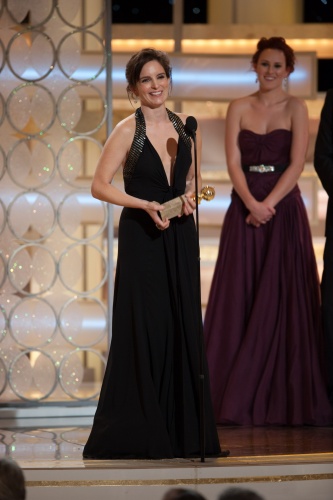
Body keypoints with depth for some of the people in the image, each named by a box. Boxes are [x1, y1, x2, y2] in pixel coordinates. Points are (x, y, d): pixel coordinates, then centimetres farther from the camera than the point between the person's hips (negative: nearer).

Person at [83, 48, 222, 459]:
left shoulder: (185, 126, 8)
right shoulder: (128, 130, -6)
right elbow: (99, 186, -9)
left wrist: (189, 195, -2)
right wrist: (146, 204, -17)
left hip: (180, 237, 5)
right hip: (142, 239, -5)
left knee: (183, 327, 3)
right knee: (144, 329, -4)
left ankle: (182, 430, 10)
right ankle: (138, 434, 2)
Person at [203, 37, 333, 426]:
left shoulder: (295, 108, 3)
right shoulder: (238, 108, 8)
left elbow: (296, 164, -6)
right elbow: (233, 163, -1)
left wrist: (269, 205, -16)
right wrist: (252, 204, -15)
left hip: (284, 209, -2)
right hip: (245, 209, 2)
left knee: (283, 301, -3)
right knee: (240, 300, 0)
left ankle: (284, 400, 2)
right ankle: (237, 399, 3)